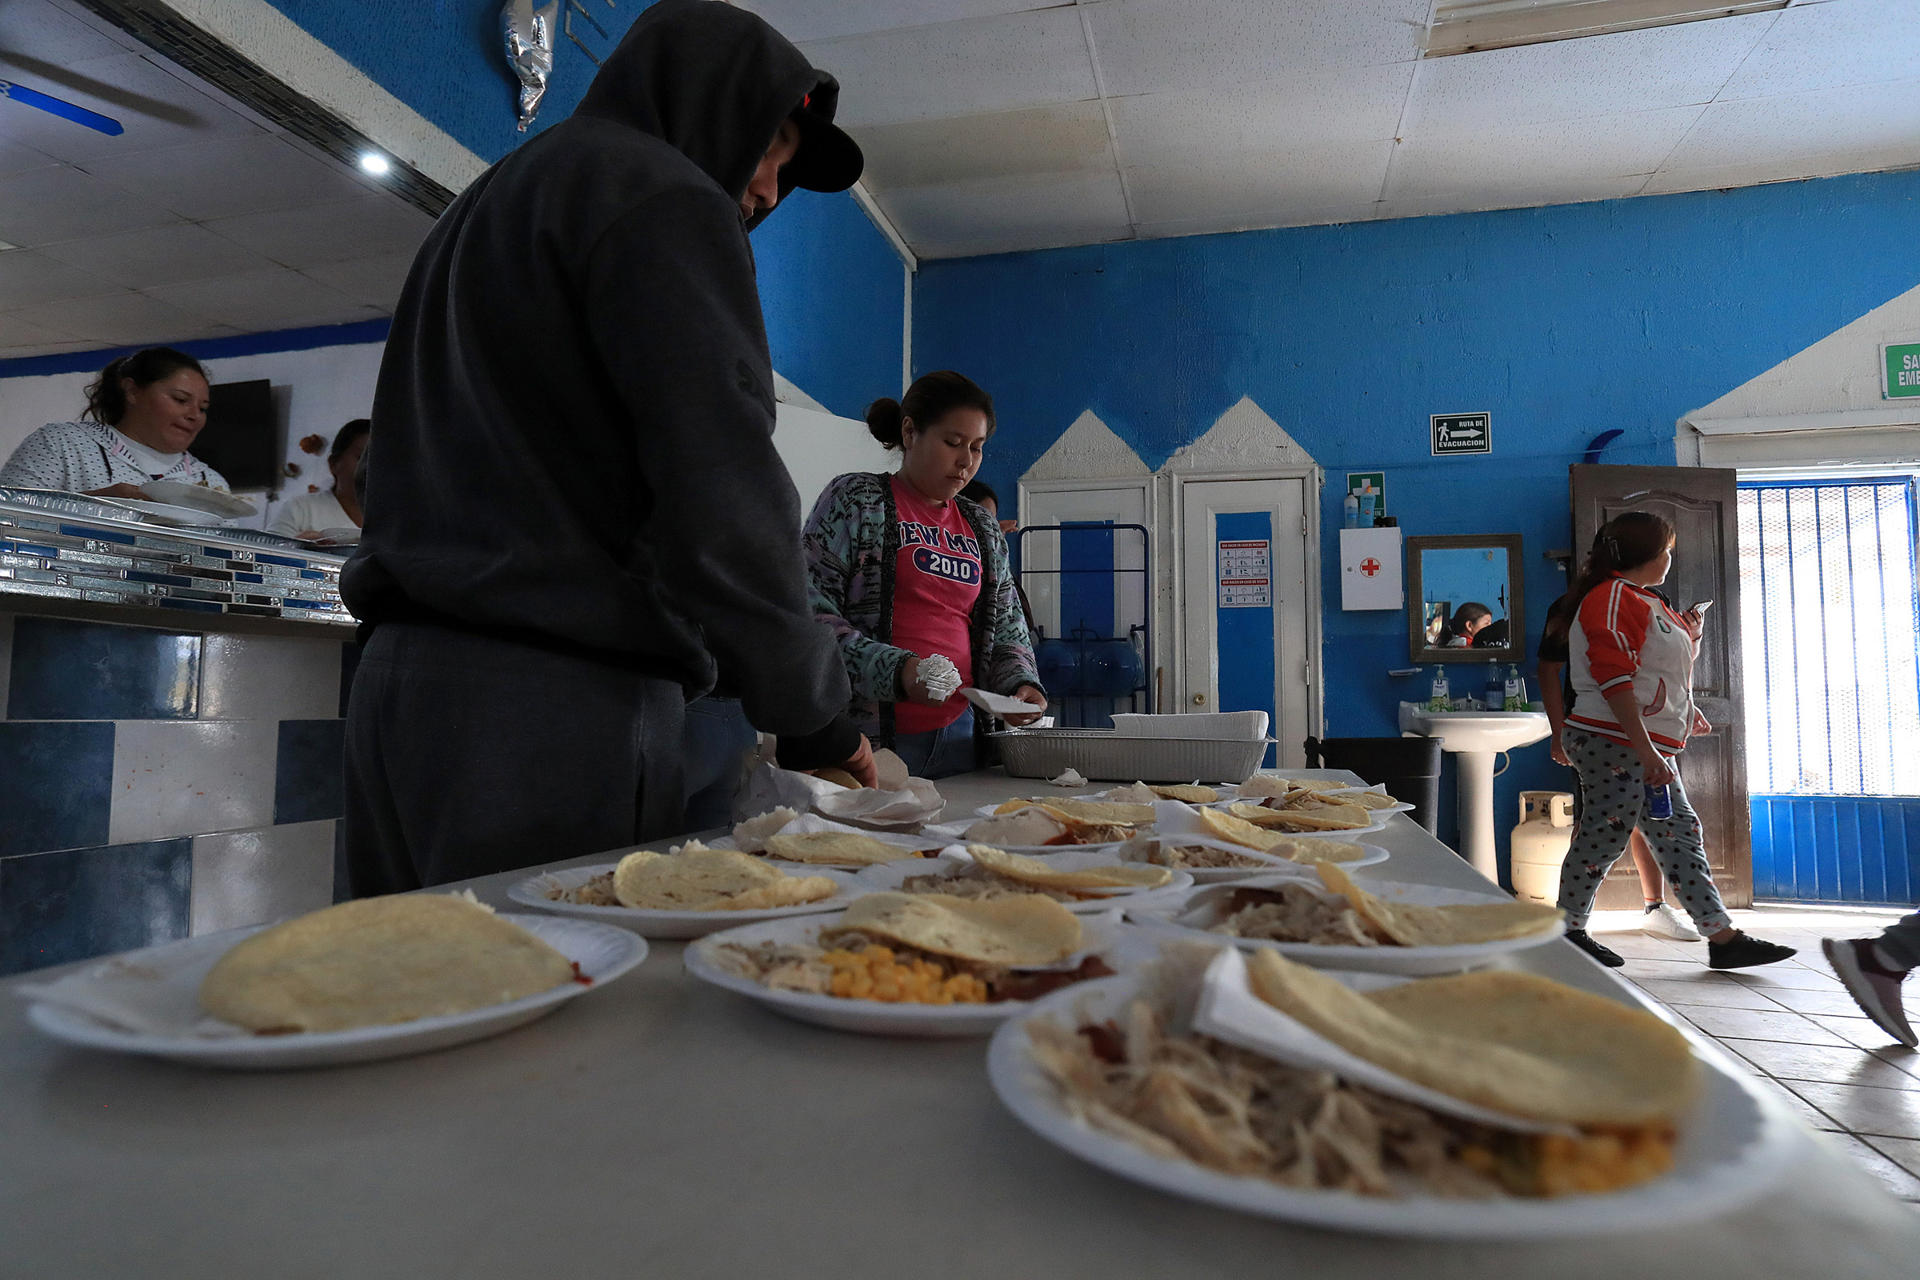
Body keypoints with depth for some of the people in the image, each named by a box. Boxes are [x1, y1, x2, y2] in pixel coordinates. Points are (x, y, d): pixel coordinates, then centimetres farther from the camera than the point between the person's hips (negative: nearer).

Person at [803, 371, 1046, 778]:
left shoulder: (984, 528, 16)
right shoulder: (854, 500, -1)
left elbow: (1008, 629, 22)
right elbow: (811, 611, -10)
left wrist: (1022, 683, 0)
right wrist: (893, 670, -23)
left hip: (957, 736, 5)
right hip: (870, 736, -5)